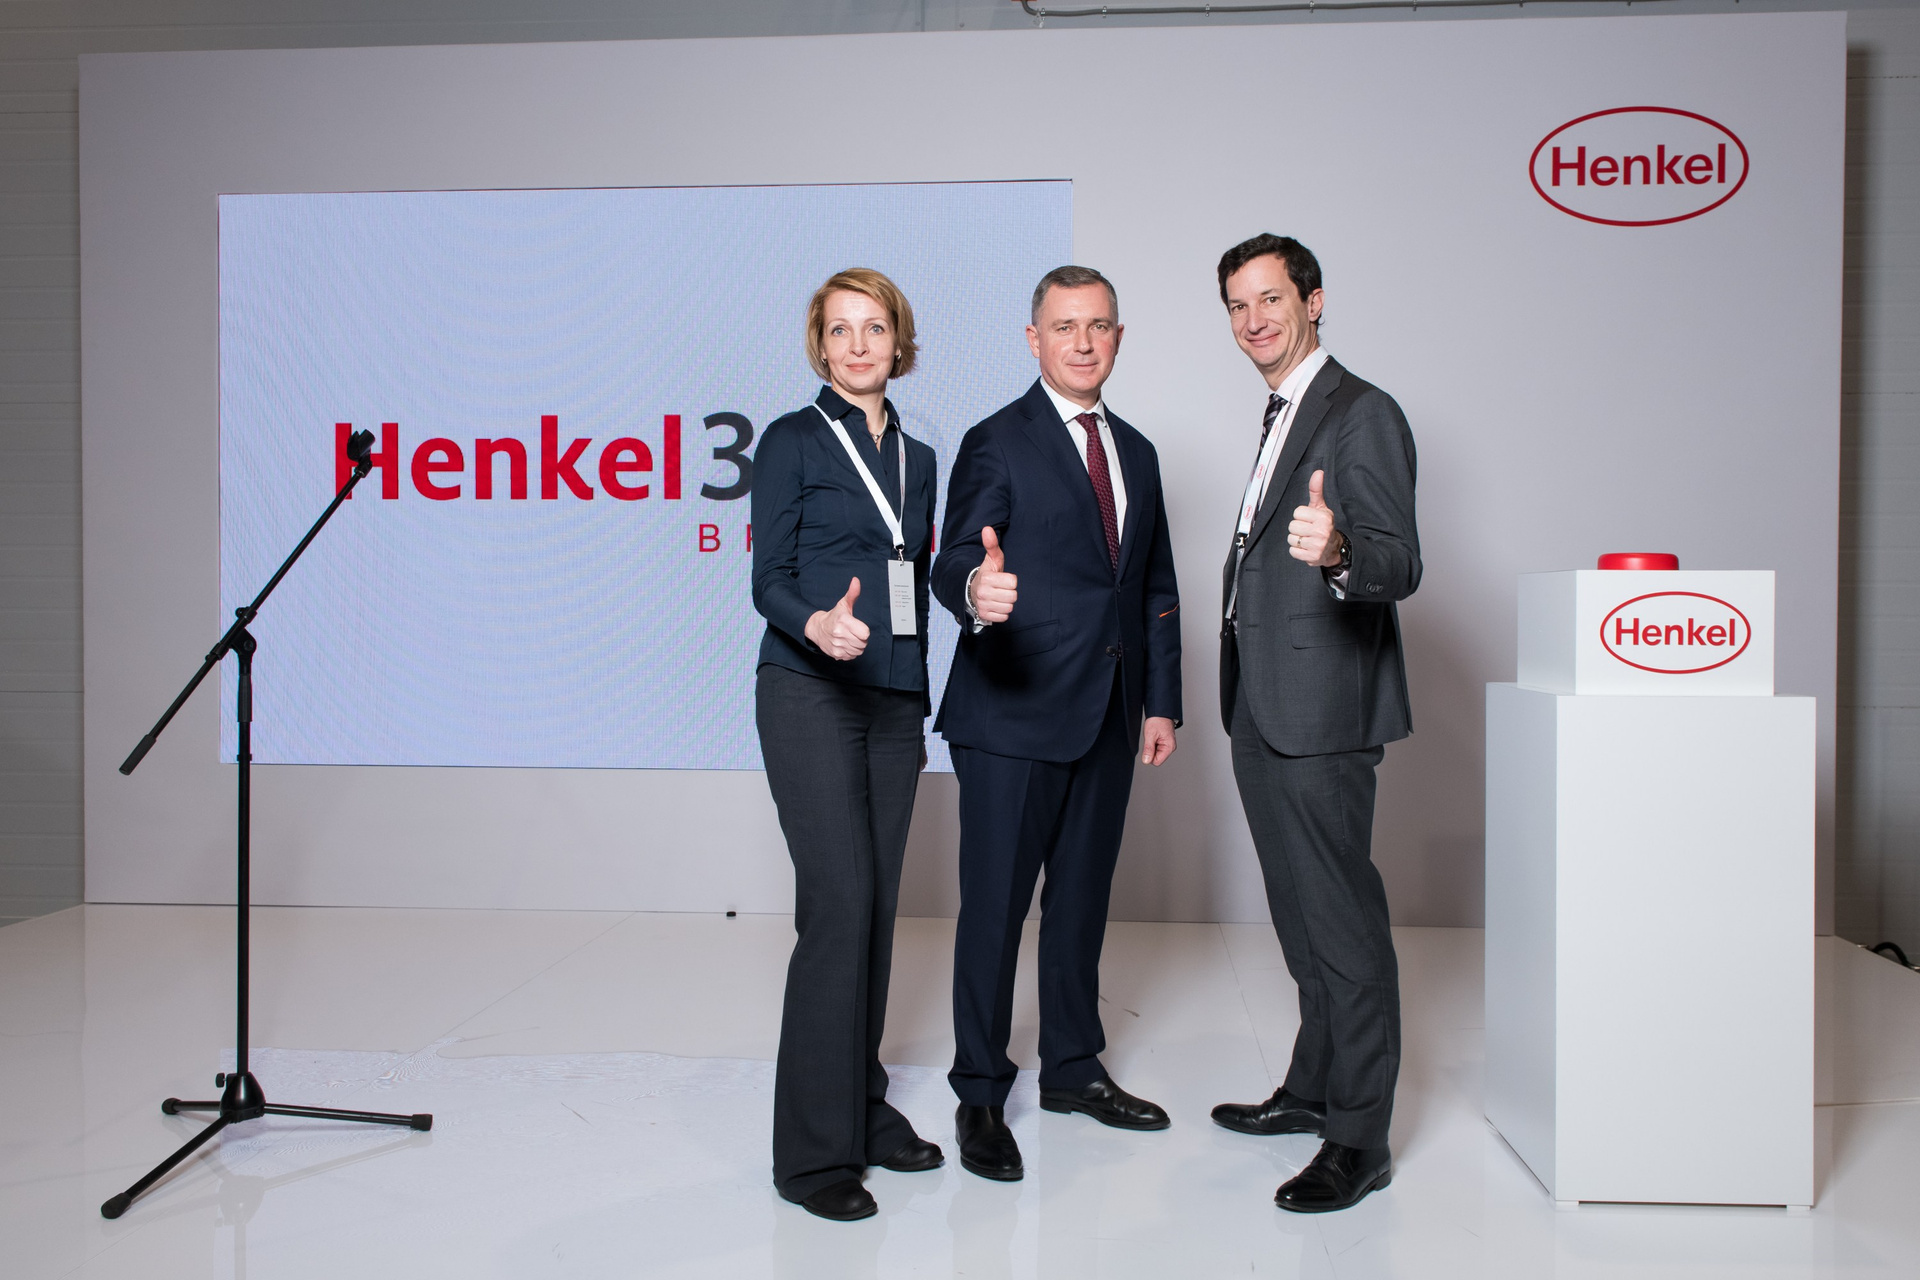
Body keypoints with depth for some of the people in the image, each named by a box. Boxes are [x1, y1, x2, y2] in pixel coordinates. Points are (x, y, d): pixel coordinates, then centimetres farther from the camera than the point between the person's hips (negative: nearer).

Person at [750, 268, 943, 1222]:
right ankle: (814, 1149, -2)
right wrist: (816, 625, -27)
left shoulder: (917, 456, 17)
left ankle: (865, 1109, 19)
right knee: (840, 902, -12)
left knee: (877, 905, 7)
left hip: (894, 702, 6)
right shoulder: (791, 441, 0)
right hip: (810, 695, -5)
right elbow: (768, 577, -6)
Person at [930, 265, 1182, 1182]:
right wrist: (976, 591, -38)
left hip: (1107, 718, 6)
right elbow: (954, 564, -14)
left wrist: (1162, 702, 12)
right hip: (1014, 716, -6)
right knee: (995, 903, 0)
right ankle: (980, 1097, 14)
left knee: (1082, 897, 16)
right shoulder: (996, 444, -4)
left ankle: (1072, 1069, 31)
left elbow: (1156, 589, 17)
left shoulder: (1136, 451, 15)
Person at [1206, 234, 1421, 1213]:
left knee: (1344, 921, -4)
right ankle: (1313, 1089, 32)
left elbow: (1400, 564, -20)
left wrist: (1337, 552, -41)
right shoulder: (1279, 418, 19)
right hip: (1263, 712, 10)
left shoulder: (1362, 414, -10)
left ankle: (1359, 1138, 7)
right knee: (1302, 917, 18)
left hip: (1321, 713, -10)